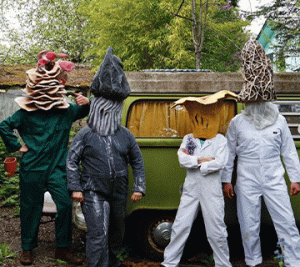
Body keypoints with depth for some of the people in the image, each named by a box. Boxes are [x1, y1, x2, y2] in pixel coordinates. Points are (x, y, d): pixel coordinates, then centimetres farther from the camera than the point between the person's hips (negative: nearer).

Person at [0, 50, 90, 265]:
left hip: (57, 167, 2)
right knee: (31, 208, 8)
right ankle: (27, 248, 25)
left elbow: (83, 112, 17)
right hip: (32, 168, -2)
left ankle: (63, 249, 8)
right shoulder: (27, 112, -3)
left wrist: (87, 103, -7)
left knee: (65, 204, -6)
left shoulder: (65, 110, 3)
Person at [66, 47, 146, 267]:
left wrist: (139, 188, 3)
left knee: (118, 230, 20)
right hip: (93, 193, -4)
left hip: (119, 193, 4)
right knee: (98, 235, -10)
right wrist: (75, 188, -9)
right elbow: (72, 160, -1)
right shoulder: (85, 135, -1)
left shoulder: (126, 136, 6)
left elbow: (138, 162, 11)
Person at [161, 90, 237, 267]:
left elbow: (220, 163, -15)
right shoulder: (188, 139, 8)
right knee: (180, 227, 6)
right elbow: (182, 159, -7)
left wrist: (194, 162, -11)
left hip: (212, 192, -3)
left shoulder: (220, 140, -1)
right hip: (191, 190, 3)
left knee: (216, 231, 5)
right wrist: (203, 160, -15)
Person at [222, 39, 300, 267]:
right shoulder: (237, 123, 3)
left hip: (274, 180, 0)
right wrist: (226, 180, 5)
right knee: (249, 226, 7)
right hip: (247, 182, 0)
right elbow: (229, 153, 7)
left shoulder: (279, 120, 6)